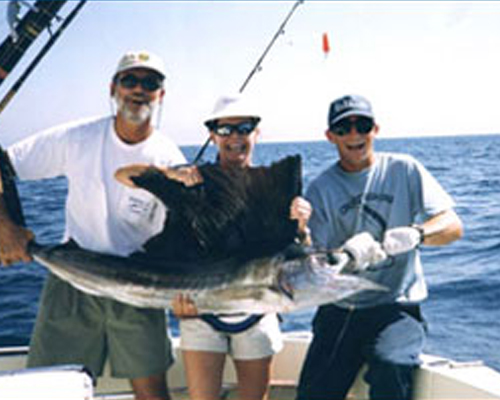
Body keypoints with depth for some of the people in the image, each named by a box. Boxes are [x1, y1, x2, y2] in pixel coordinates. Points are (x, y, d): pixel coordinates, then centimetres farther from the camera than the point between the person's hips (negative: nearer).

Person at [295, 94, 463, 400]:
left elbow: (453, 226, -4)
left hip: (397, 307, -1)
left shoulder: (404, 170, 3)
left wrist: (416, 233, -25)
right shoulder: (321, 189, 3)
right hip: (340, 309, 2)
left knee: (390, 367, -28)